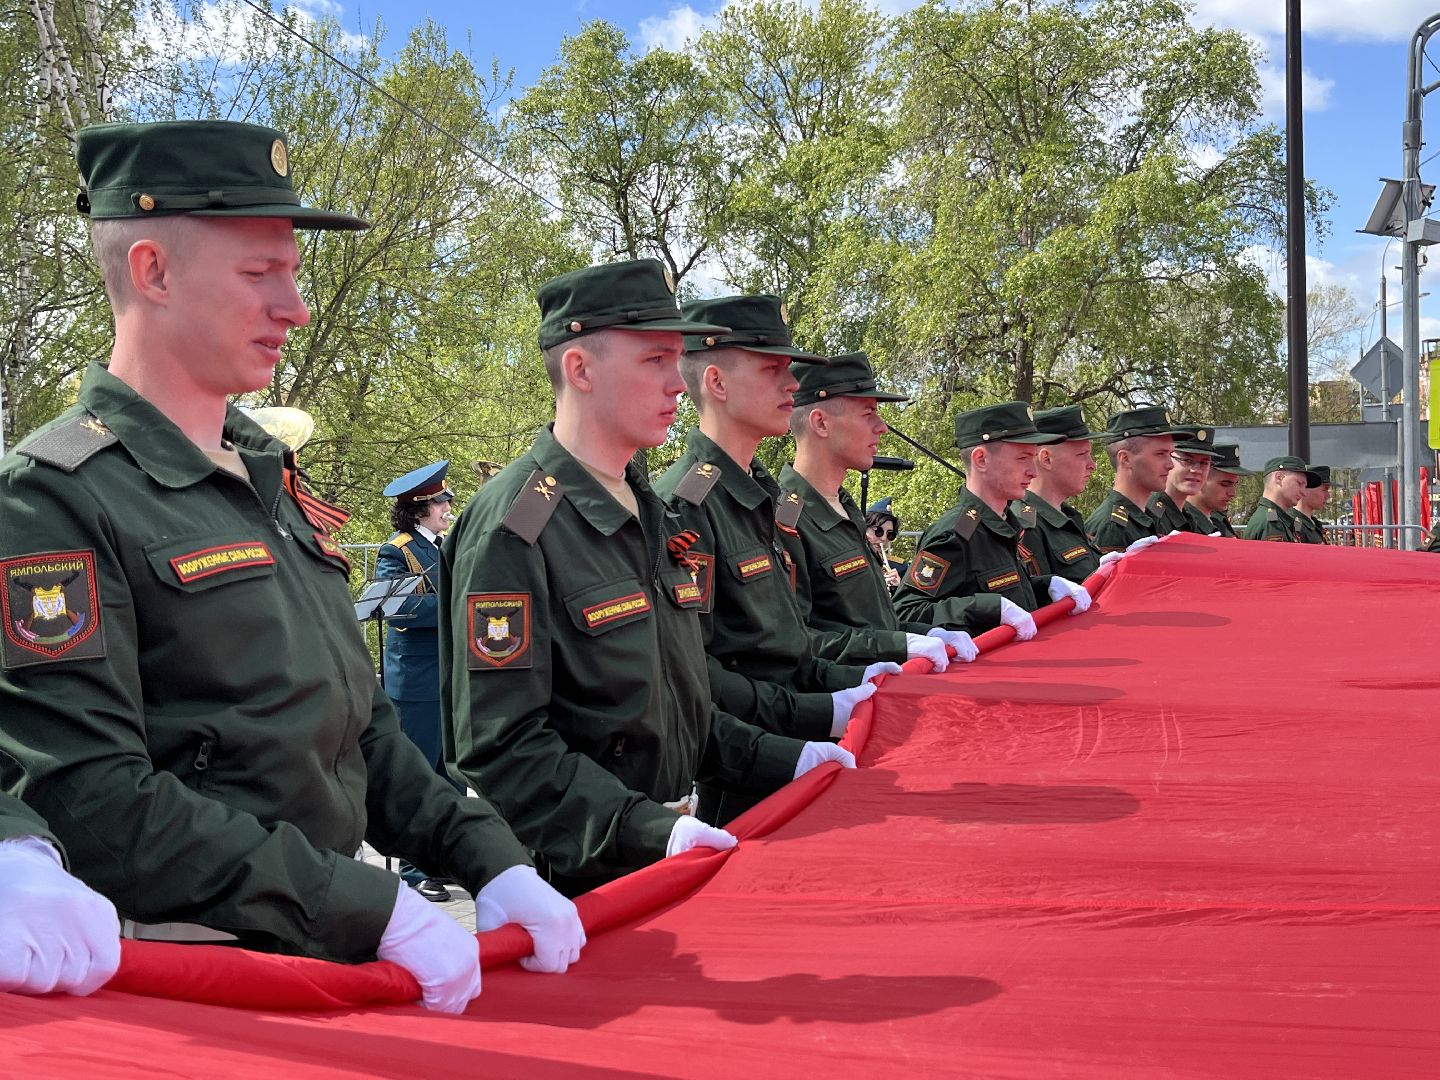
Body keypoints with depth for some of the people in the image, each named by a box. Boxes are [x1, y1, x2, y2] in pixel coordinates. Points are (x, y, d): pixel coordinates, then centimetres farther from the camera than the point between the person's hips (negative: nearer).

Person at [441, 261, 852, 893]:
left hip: (665, 868, 9)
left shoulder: (649, 514, 12)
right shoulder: (514, 527, -18)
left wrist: (782, 760, 9)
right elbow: (503, 746, -23)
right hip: (572, 884, -9)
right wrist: (650, 830, -31)